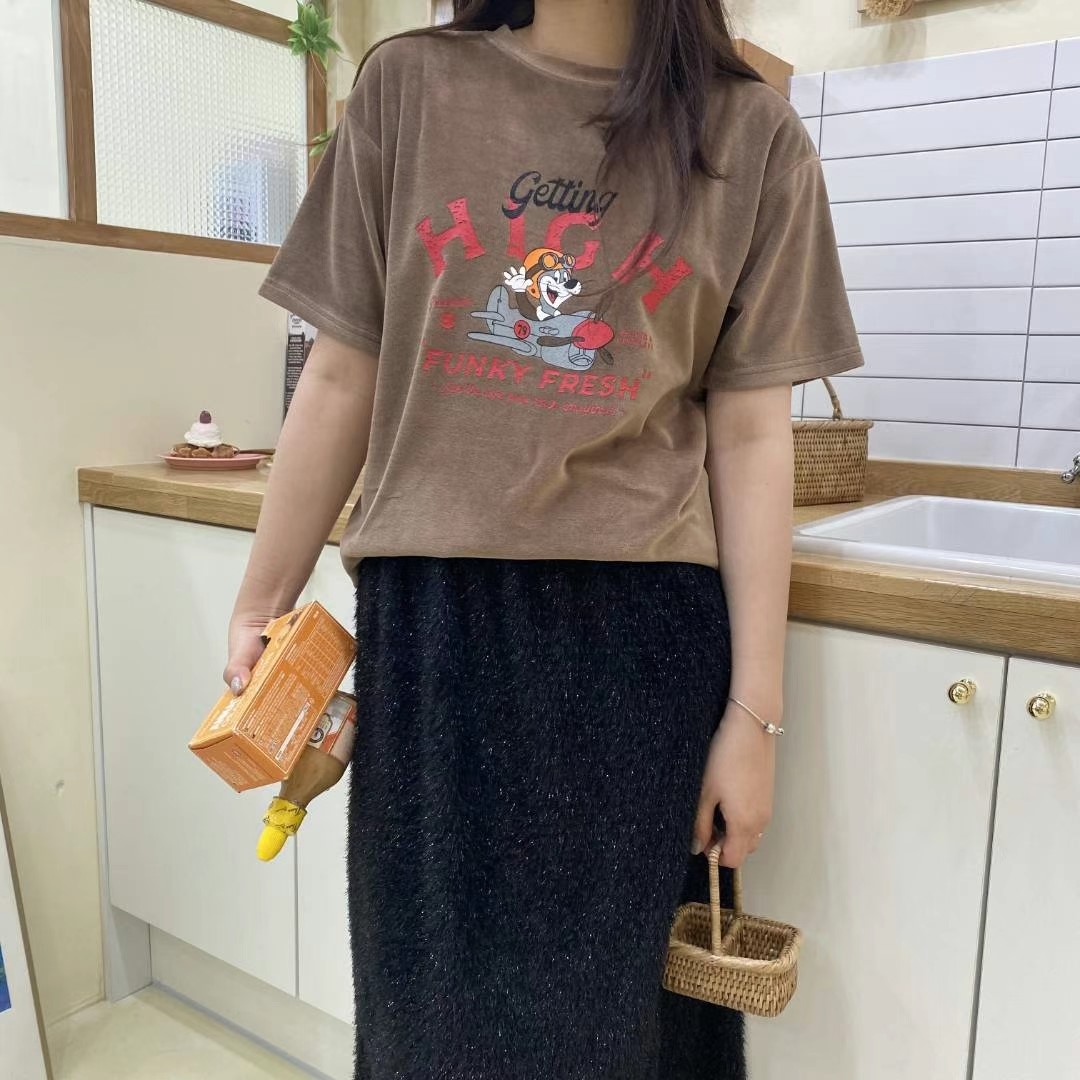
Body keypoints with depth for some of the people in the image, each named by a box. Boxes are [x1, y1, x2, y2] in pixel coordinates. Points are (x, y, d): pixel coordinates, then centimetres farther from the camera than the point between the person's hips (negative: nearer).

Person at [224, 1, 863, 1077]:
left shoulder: (752, 136, 3)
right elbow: (343, 380, 6)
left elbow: (750, 438, -1)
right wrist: (260, 602, 7)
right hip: (428, 621, 1)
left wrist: (755, 712, -2)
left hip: (643, 632, 0)